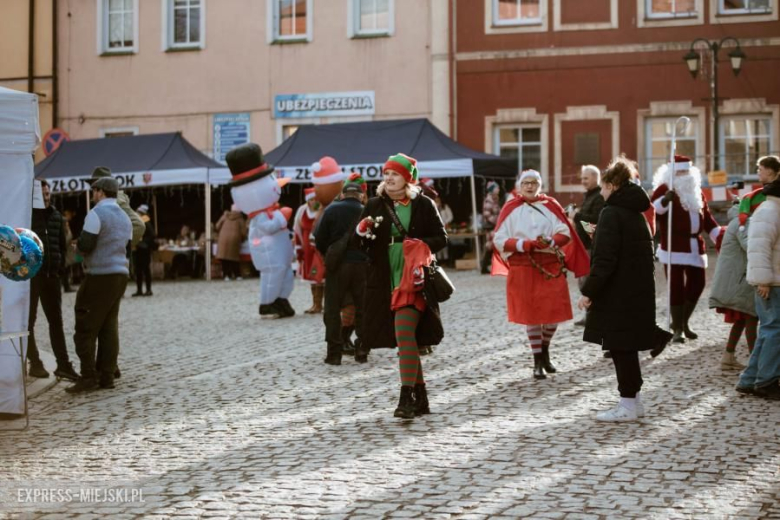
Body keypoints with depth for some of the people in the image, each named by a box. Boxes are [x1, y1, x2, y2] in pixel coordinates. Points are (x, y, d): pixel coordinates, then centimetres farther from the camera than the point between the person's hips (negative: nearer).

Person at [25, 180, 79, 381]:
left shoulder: (56, 216, 10)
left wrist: (60, 267, 6)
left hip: (51, 275, 5)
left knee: (56, 321, 5)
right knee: (29, 321, 4)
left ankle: (63, 365, 7)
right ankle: (35, 363, 10)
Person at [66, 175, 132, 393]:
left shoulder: (96, 213, -11)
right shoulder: (125, 217, 15)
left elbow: (85, 246, -15)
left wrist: (79, 245, 5)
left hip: (100, 277, -8)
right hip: (120, 274, 8)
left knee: (85, 328, -3)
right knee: (109, 327, 9)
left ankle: (88, 377, -7)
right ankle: (107, 377, 8)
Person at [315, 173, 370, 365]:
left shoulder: (331, 210, -3)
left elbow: (319, 239, -3)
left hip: (338, 264, -1)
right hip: (362, 264, 1)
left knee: (333, 309, 5)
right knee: (361, 309, 12)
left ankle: (334, 353, 2)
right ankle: (362, 351, 12)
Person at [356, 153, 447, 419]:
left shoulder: (423, 205, 1)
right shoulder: (375, 205, 8)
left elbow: (441, 237, 5)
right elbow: (360, 244, 9)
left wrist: (423, 245, -14)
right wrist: (361, 232, -14)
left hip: (413, 279, -4)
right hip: (384, 281, 4)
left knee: (404, 334, -19)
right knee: (406, 340, 10)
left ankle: (406, 399, -18)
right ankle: (421, 398, 21)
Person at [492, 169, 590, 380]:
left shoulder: (550, 205, 5)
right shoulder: (510, 208, -1)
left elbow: (565, 233, 3)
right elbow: (499, 240, -4)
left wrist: (551, 242, -17)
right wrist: (524, 245, -17)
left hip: (551, 266, 2)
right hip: (523, 269, -2)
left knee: (554, 311, 1)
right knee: (531, 314, 3)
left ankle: (545, 351, 27)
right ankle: (537, 361, 14)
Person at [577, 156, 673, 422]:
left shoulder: (611, 213, -14)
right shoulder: (636, 213, 13)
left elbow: (604, 259, -20)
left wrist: (589, 291, -17)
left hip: (618, 294, -9)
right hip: (639, 291, 9)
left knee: (620, 348, -2)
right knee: (627, 347, 16)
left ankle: (628, 405, 2)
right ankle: (633, 400, 21)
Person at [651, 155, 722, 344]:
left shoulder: (696, 191, 18)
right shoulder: (665, 189, -3)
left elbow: (706, 217, 22)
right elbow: (651, 211, -16)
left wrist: (719, 235, 12)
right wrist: (664, 201, -34)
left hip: (695, 247, 7)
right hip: (674, 248, -7)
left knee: (697, 285, 8)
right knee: (677, 287, -6)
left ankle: (683, 322, 26)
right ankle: (677, 329, 3)